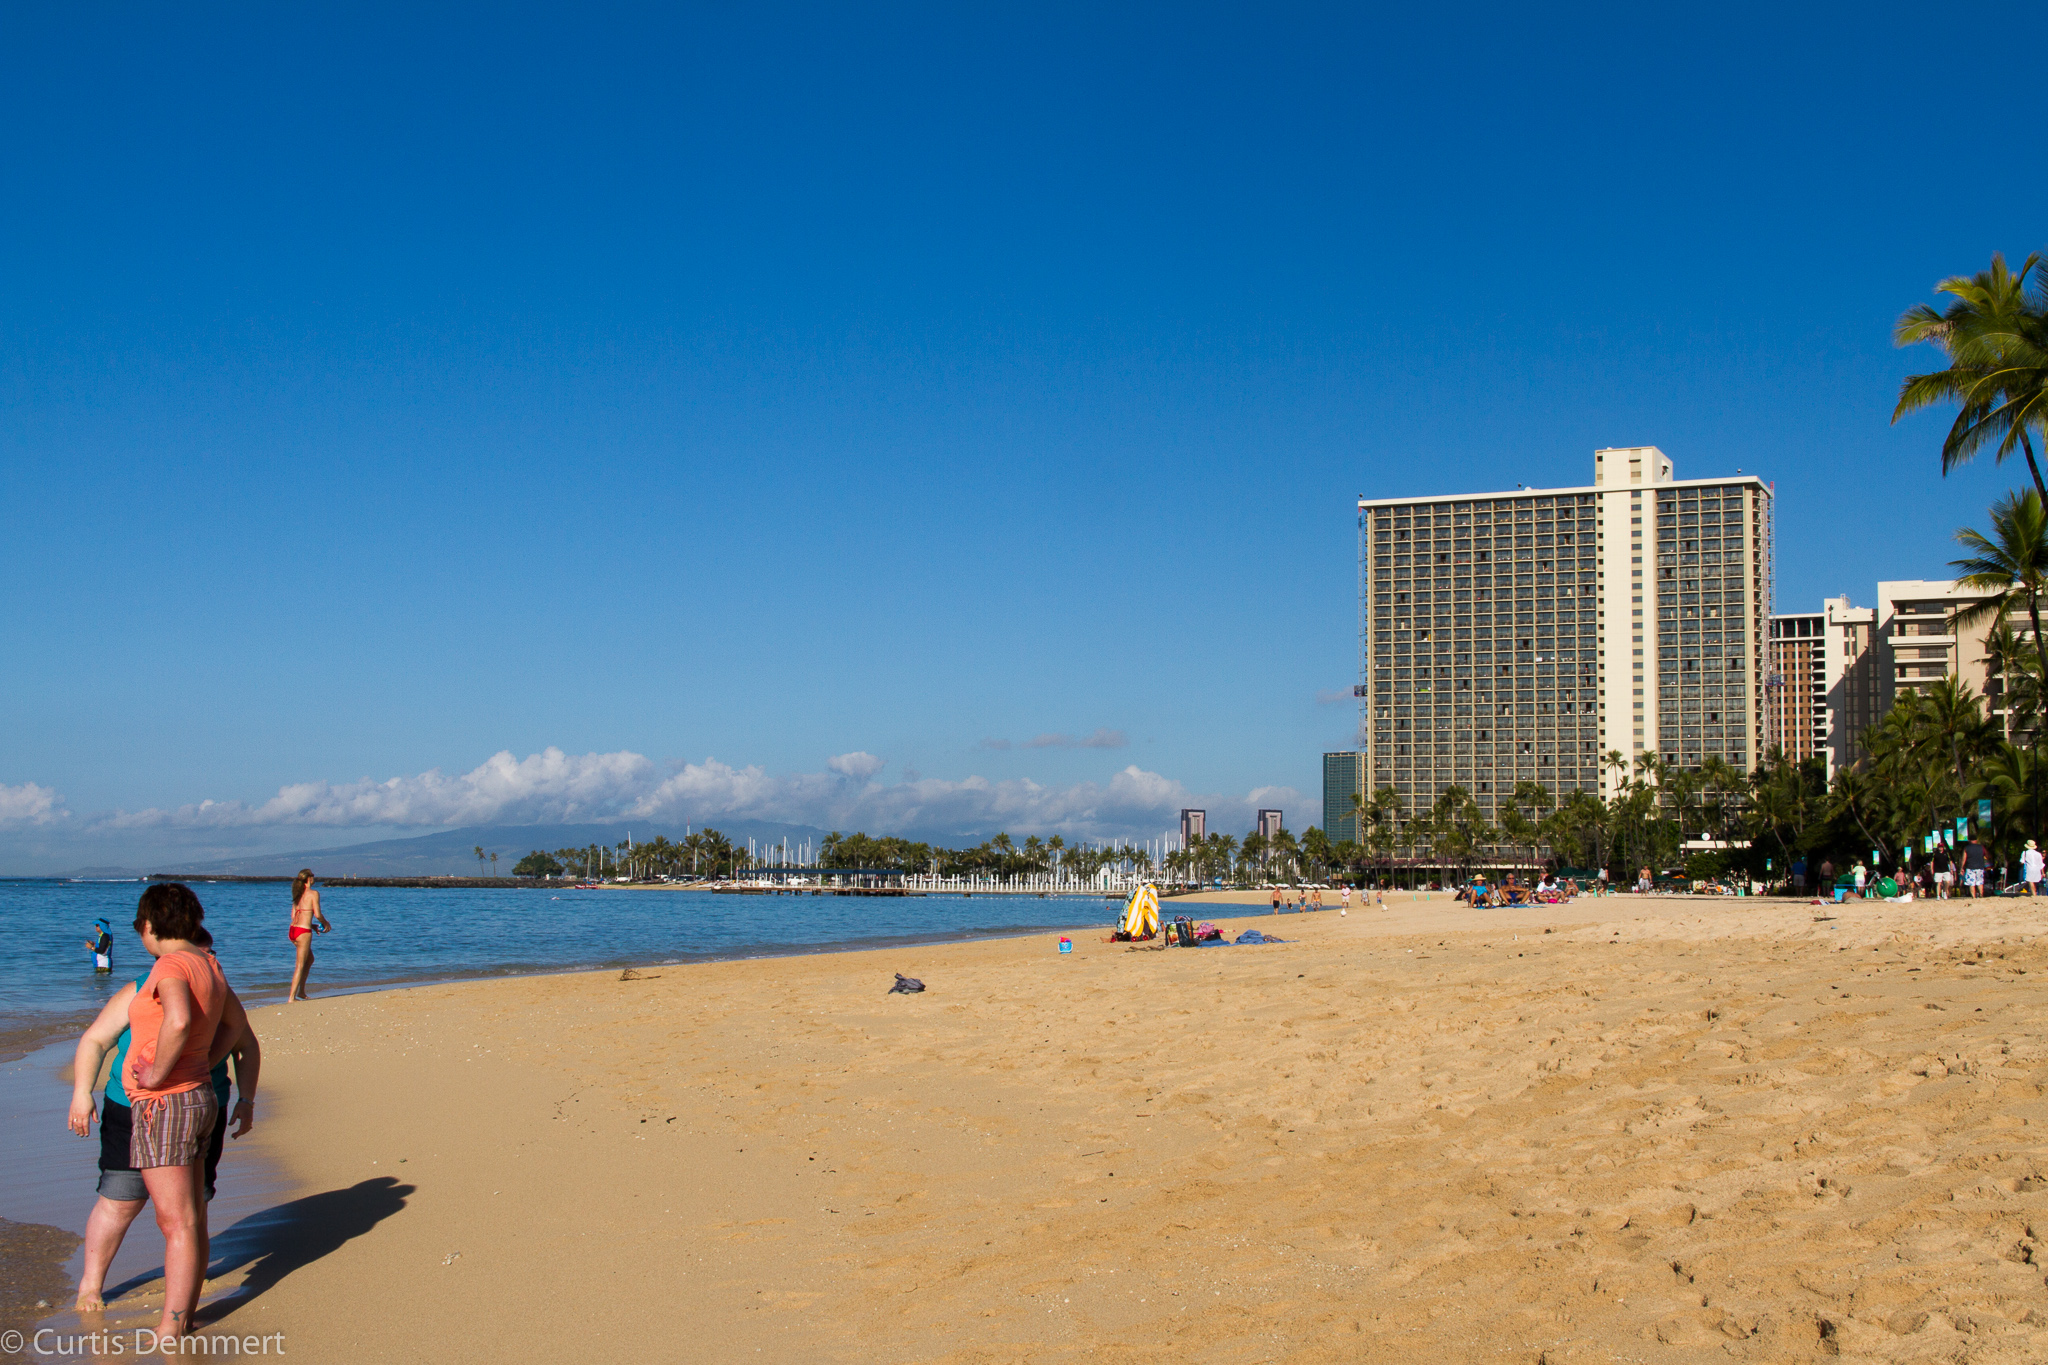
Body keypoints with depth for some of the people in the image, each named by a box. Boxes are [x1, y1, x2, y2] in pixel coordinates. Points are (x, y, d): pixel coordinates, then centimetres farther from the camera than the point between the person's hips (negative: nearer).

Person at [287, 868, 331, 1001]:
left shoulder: (299, 894, 15)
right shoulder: (313, 893, -7)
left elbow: (293, 916, 16)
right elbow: (317, 914, -12)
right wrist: (326, 923, 8)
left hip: (293, 930, 8)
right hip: (303, 931, -8)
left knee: (310, 959, 24)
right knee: (300, 965, -3)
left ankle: (301, 991, 25)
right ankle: (292, 997, -5)